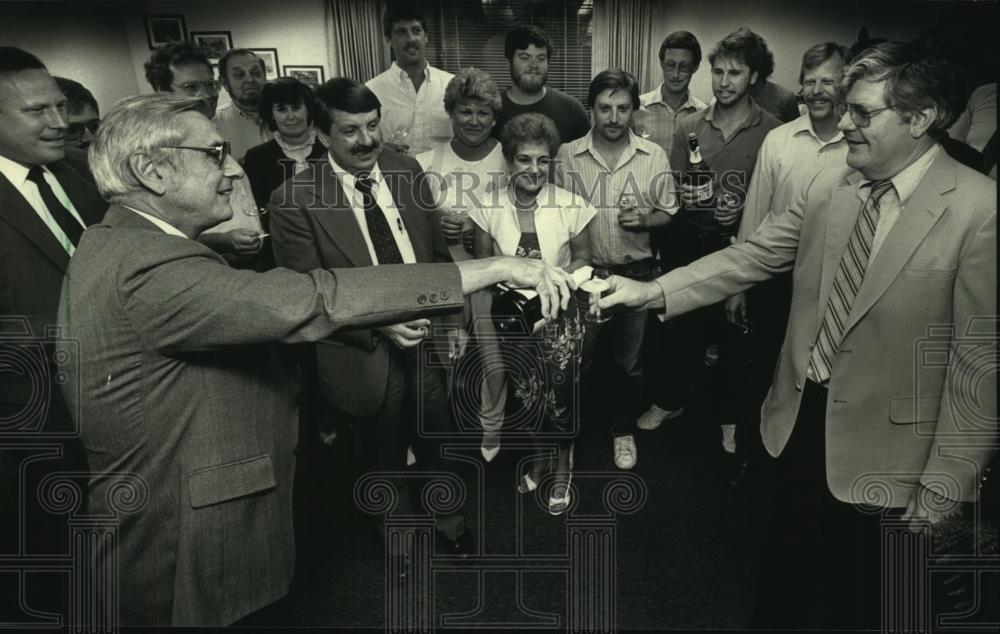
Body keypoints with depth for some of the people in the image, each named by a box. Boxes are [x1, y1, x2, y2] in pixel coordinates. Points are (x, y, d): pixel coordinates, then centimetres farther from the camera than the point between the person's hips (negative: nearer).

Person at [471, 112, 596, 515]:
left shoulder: (571, 206, -13)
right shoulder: (490, 208, -8)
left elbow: (583, 256, 1)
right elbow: (482, 261, 3)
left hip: (559, 316, -1)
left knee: (560, 393, 5)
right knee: (525, 392, 15)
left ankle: (563, 465, 35)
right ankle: (538, 456, 44)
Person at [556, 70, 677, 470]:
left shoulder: (653, 156, -2)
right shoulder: (567, 155, -5)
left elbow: (668, 212, 6)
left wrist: (645, 219, -16)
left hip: (635, 272, 1)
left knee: (627, 359, 14)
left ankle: (623, 429, 34)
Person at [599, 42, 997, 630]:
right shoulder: (828, 189, 0)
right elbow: (752, 256, 0)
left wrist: (945, 485, -14)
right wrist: (653, 290, -12)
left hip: (884, 448, -4)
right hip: (801, 420, 5)